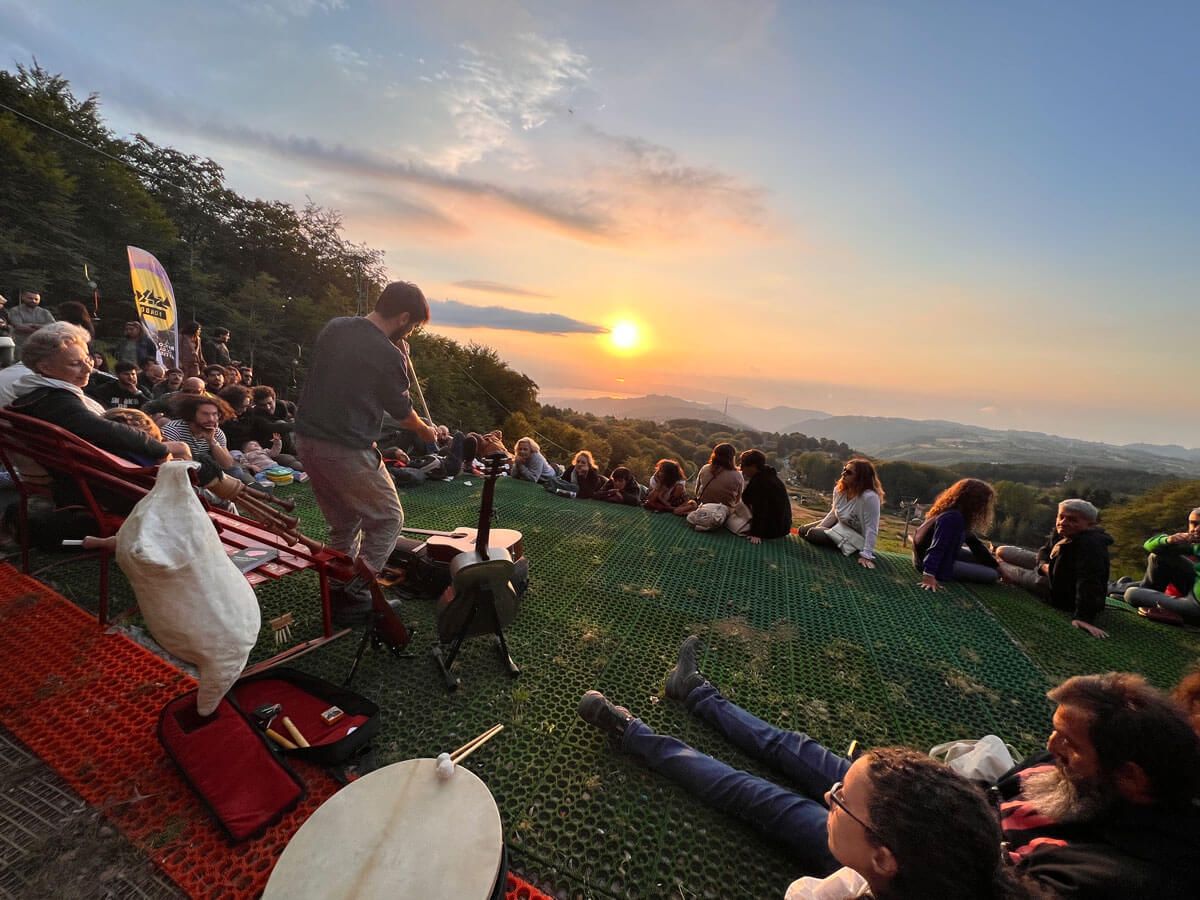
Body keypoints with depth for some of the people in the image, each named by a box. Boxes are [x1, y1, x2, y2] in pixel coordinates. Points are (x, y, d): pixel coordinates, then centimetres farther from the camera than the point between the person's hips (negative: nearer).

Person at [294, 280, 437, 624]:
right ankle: (354, 598, 10)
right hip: (347, 450, -8)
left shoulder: (334, 327, 5)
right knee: (388, 519, 9)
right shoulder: (389, 356, -15)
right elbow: (401, 409, -2)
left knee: (345, 522, 22)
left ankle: (338, 591, 31)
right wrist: (425, 430, 18)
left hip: (307, 439, 8)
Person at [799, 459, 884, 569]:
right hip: (840, 525, 8)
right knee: (803, 531, 8)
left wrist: (866, 555, -34)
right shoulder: (839, 489, -7)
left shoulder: (869, 497, -32)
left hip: (855, 536, -8)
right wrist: (818, 528, 4)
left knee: (811, 534, -20)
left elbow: (871, 529, -32)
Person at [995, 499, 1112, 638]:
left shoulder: (1090, 546, -34)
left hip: (1064, 594, -8)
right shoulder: (1062, 532, -8)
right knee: (1002, 552, 10)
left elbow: (1090, 584, -40)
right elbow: (1045, 550, 9)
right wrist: (1044, 565, -13)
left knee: (996, 565, -6)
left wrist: (1084, 617, -45)